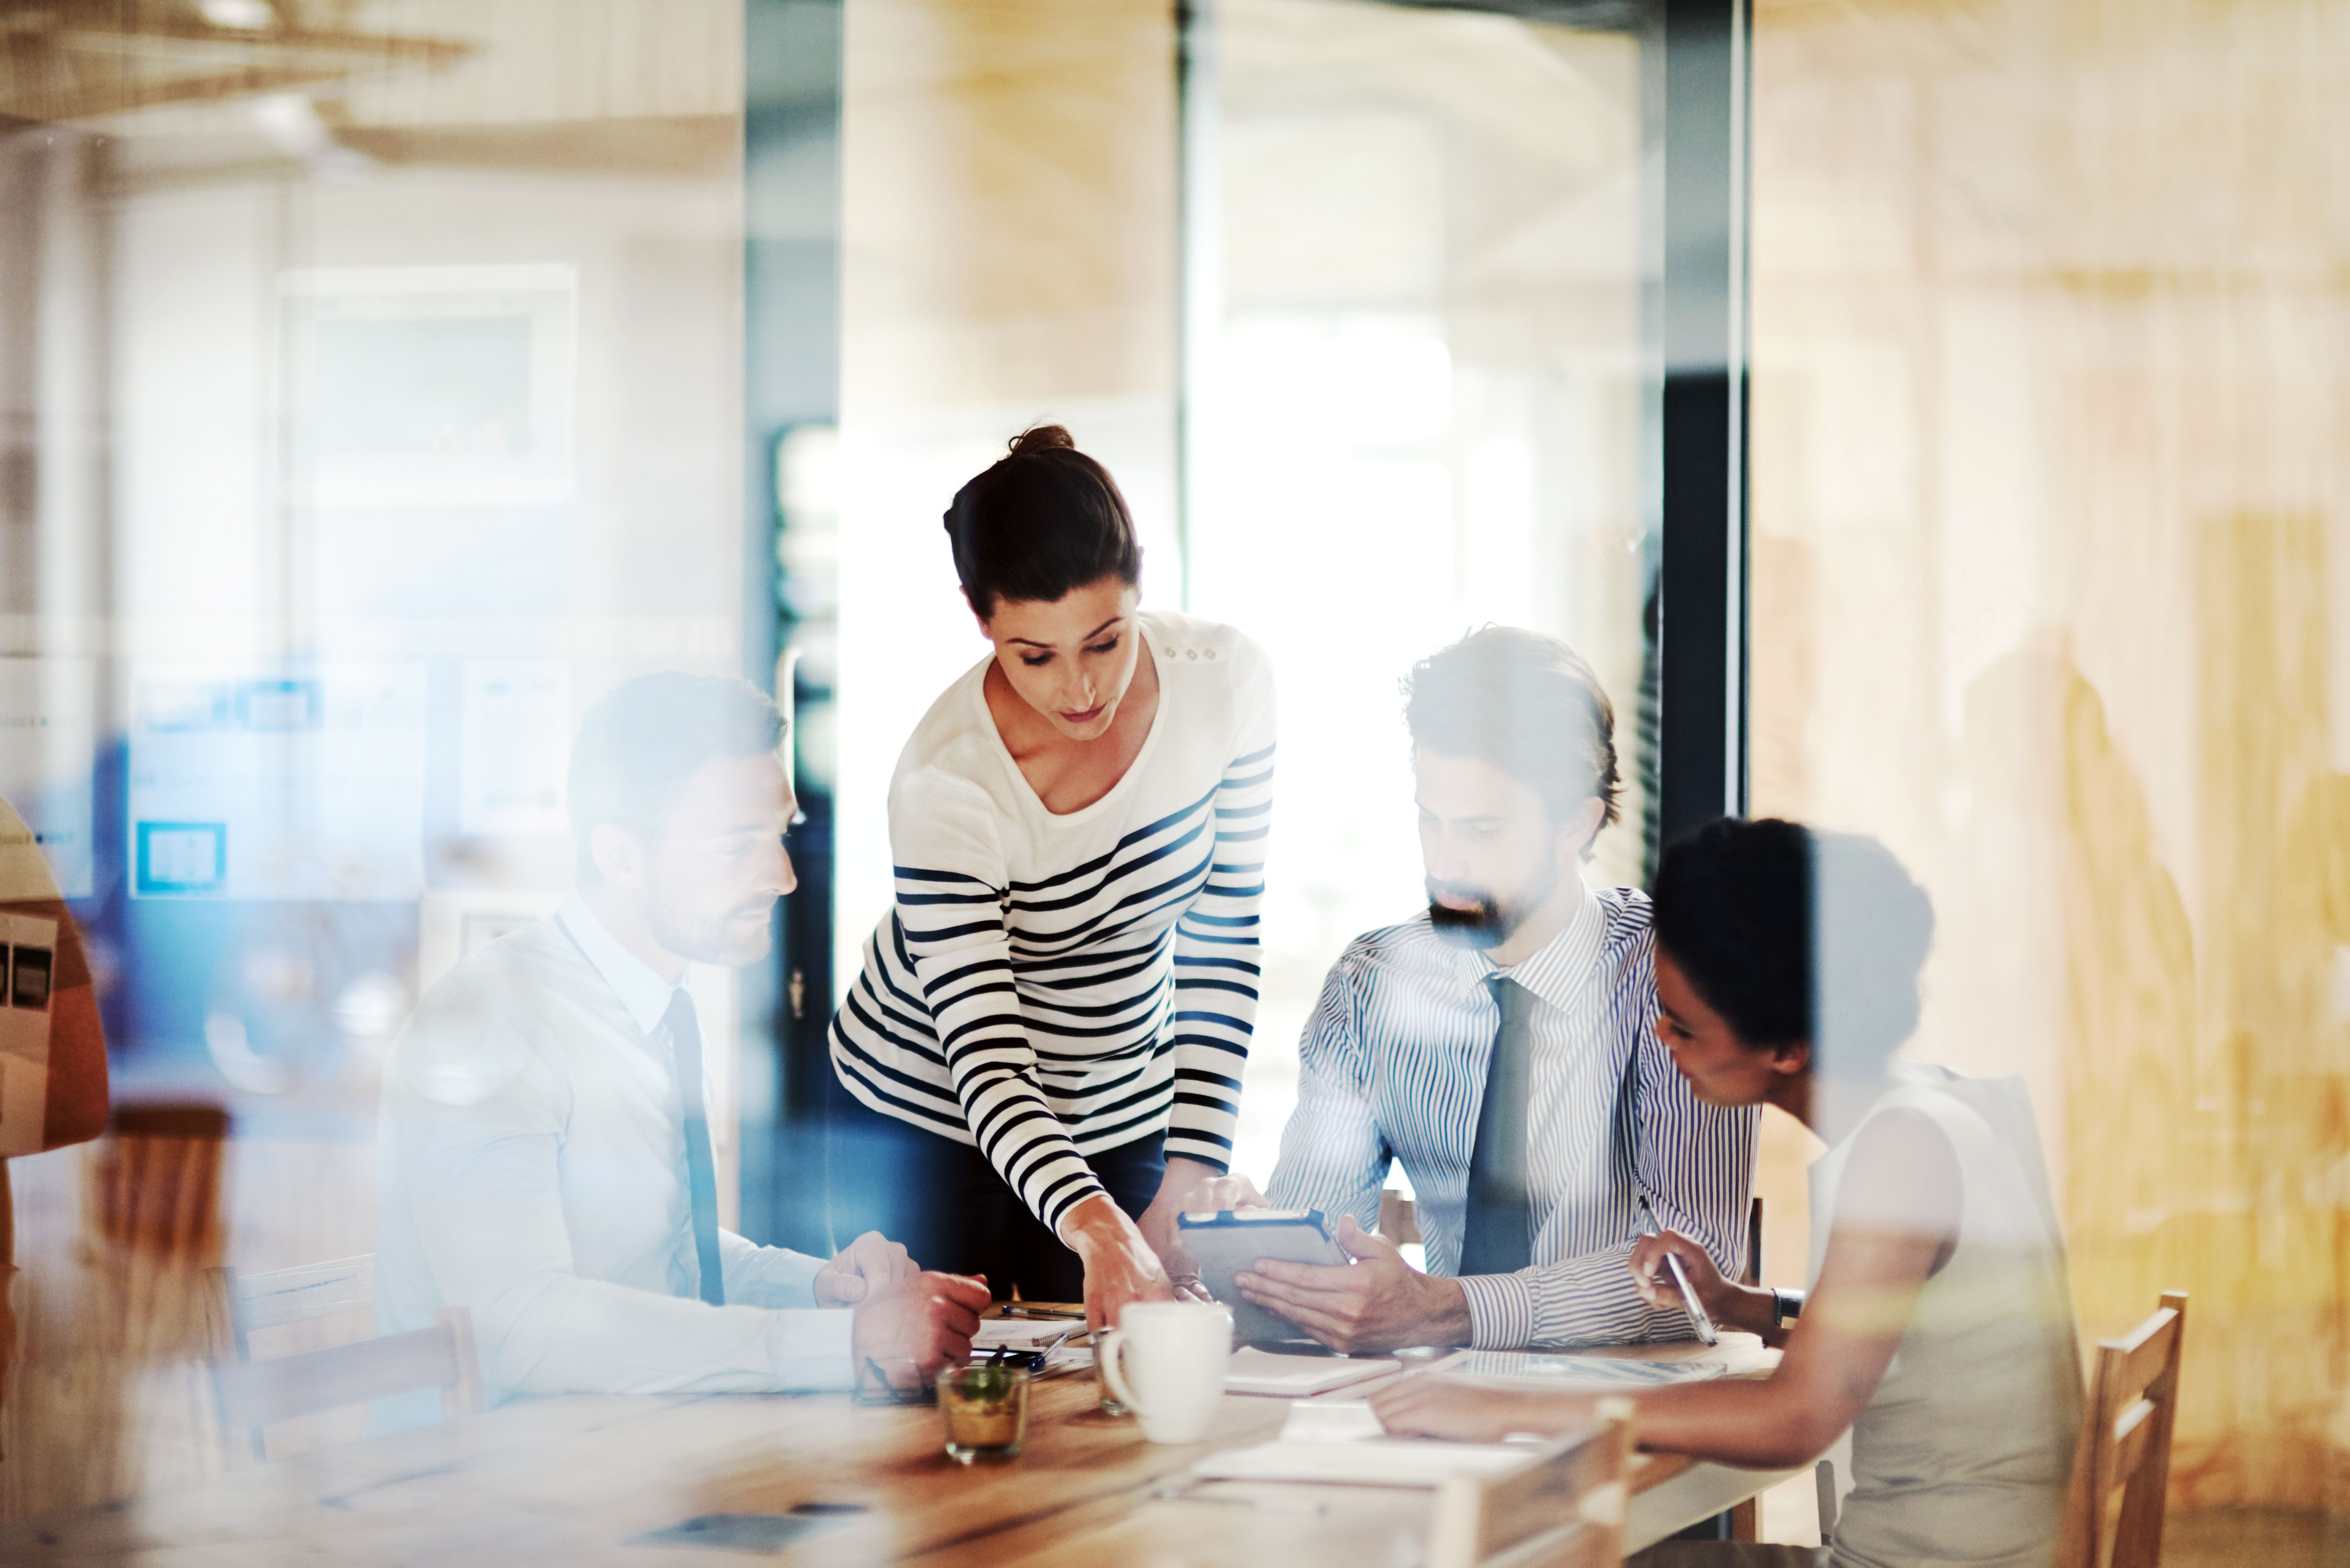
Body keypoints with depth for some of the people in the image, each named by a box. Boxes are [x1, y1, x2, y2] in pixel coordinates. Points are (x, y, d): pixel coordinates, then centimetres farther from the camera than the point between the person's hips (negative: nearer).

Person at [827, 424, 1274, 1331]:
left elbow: (1219, 947, -7)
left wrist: (1192, 1171, -15)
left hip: (1122, 1121, 3)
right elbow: (985, 1064, -34)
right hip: (927, 1127, -3)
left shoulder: (1223, 681, -18)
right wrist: (1099, 1230, -51)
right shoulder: (946, 781, -31)